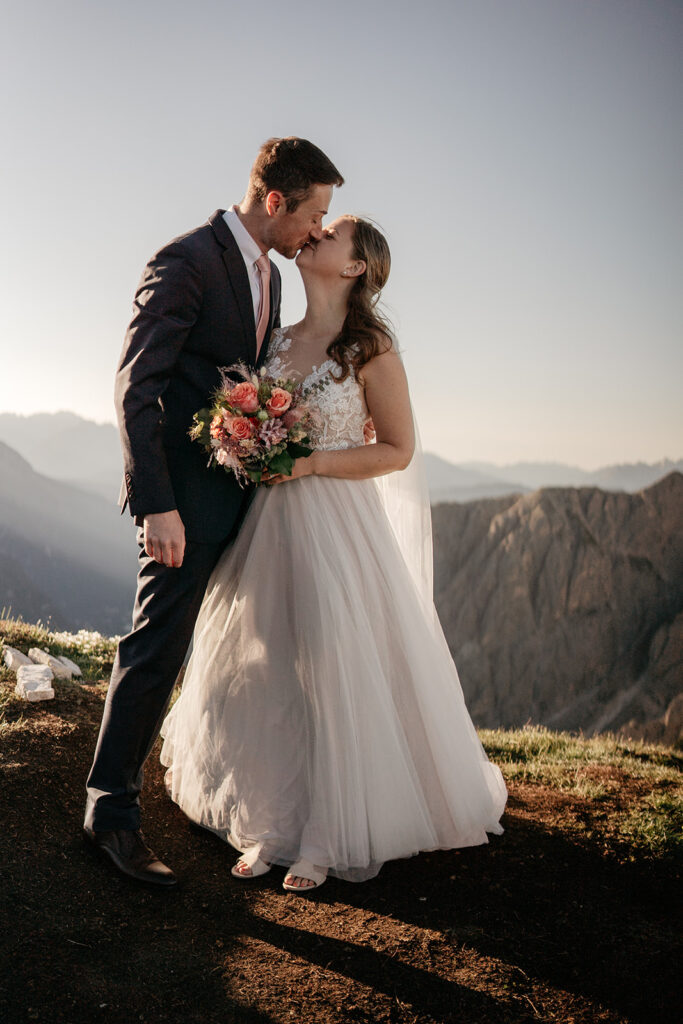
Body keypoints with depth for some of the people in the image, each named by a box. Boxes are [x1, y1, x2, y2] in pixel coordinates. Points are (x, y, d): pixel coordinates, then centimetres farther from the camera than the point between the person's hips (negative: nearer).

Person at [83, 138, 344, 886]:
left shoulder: (268, 274, 14)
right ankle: (110, 805, 7)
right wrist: (156, 505, -23)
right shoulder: (185, 262, -13)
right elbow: (136, 385, -18)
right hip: (187, 492, -8)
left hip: (245, 484, 9)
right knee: (158, 647, -6)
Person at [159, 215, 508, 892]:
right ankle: (272, 828, 22)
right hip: (273, 523, 6)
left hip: (339, 524, -5)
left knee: (334, 674, -2)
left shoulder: (371, 348, -6)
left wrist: (313, 463, -15)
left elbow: (398, 451, -5)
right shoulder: (277, 341, 11)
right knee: (264, 674, 7)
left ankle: (327, 841, 14)